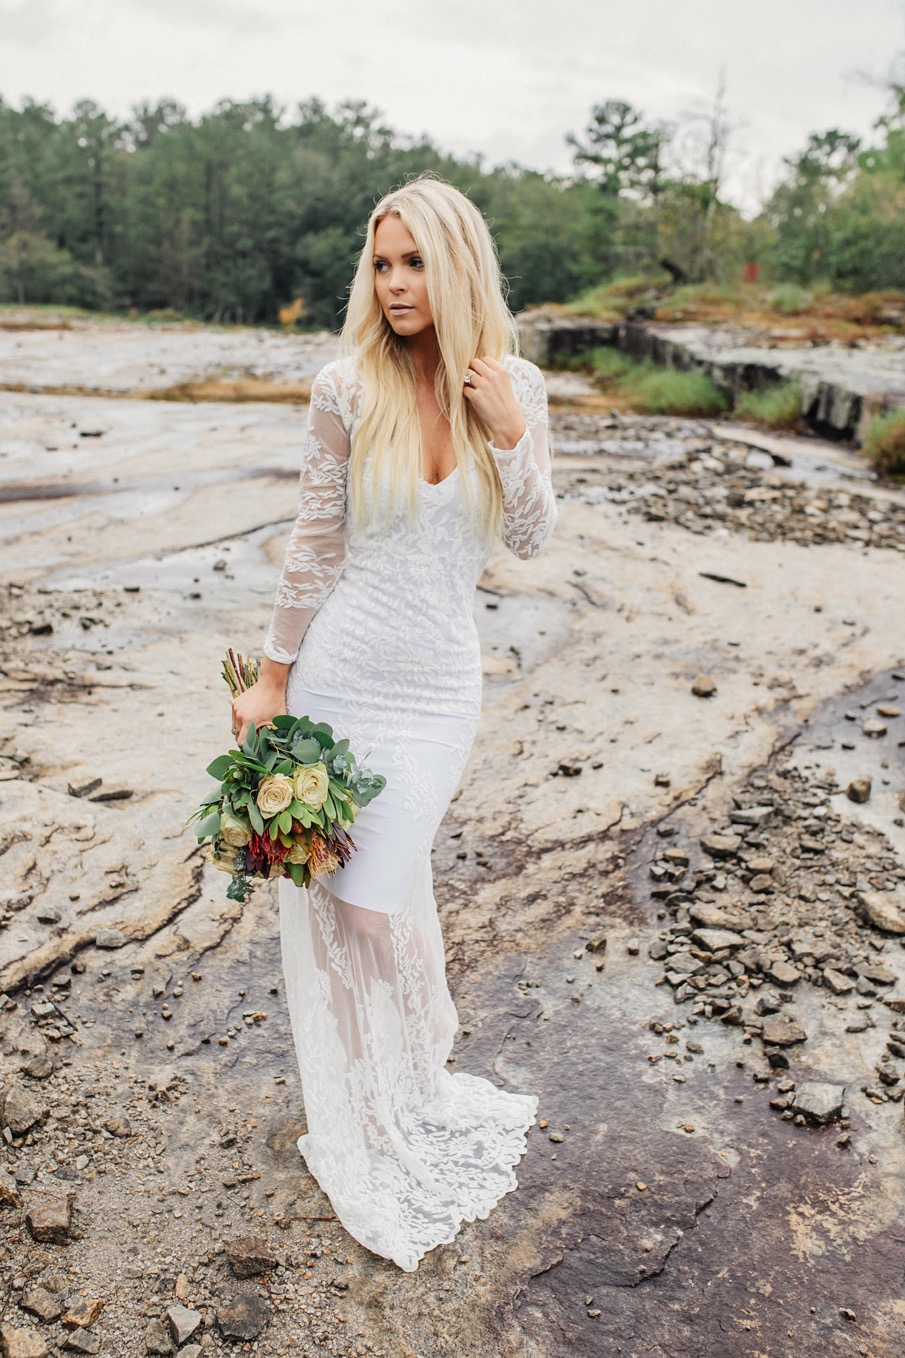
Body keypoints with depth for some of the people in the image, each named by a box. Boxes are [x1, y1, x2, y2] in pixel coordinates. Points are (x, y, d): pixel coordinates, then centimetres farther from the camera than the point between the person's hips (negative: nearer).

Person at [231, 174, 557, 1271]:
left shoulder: (515, 387, 0)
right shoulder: (348, 388, -6)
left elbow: (531, 539, 1)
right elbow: (316, 543, -1)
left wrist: (508, 432, -14)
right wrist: (271, 680, 1)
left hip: (438, 685, 0)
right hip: (335, 671, 0)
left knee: (377, 898, 1)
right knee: (327, 890, 9)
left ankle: (412, 1089, 35)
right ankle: (361, 1117, 38)